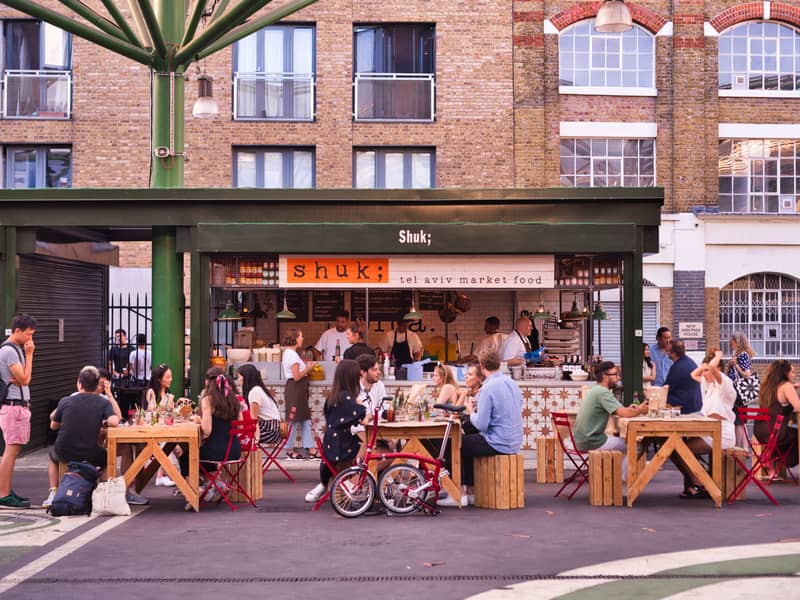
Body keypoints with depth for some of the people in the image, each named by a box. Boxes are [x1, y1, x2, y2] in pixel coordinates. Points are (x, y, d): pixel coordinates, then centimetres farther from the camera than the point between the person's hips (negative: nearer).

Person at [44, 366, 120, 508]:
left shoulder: (65, 401, -3)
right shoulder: (104, 402, -7)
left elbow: (53, 426, 9)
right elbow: (114, 422, -23)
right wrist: (103, 423, -1)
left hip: (64, 453, 1)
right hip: (89, 455, -1)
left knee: (53, 455, 37)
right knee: (108, 459, 31)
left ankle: (53, 493, 24)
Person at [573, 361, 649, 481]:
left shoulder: (593, 390, 11)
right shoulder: (602, 392, -19)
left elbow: (616, 411, 20)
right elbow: (625, 413, -25)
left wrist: (629, 409, 4)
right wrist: (640, 410, -6)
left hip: (581, 441, 9)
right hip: (592, 442, -9)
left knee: (619, 440, 29)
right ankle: (624, 480, 15)